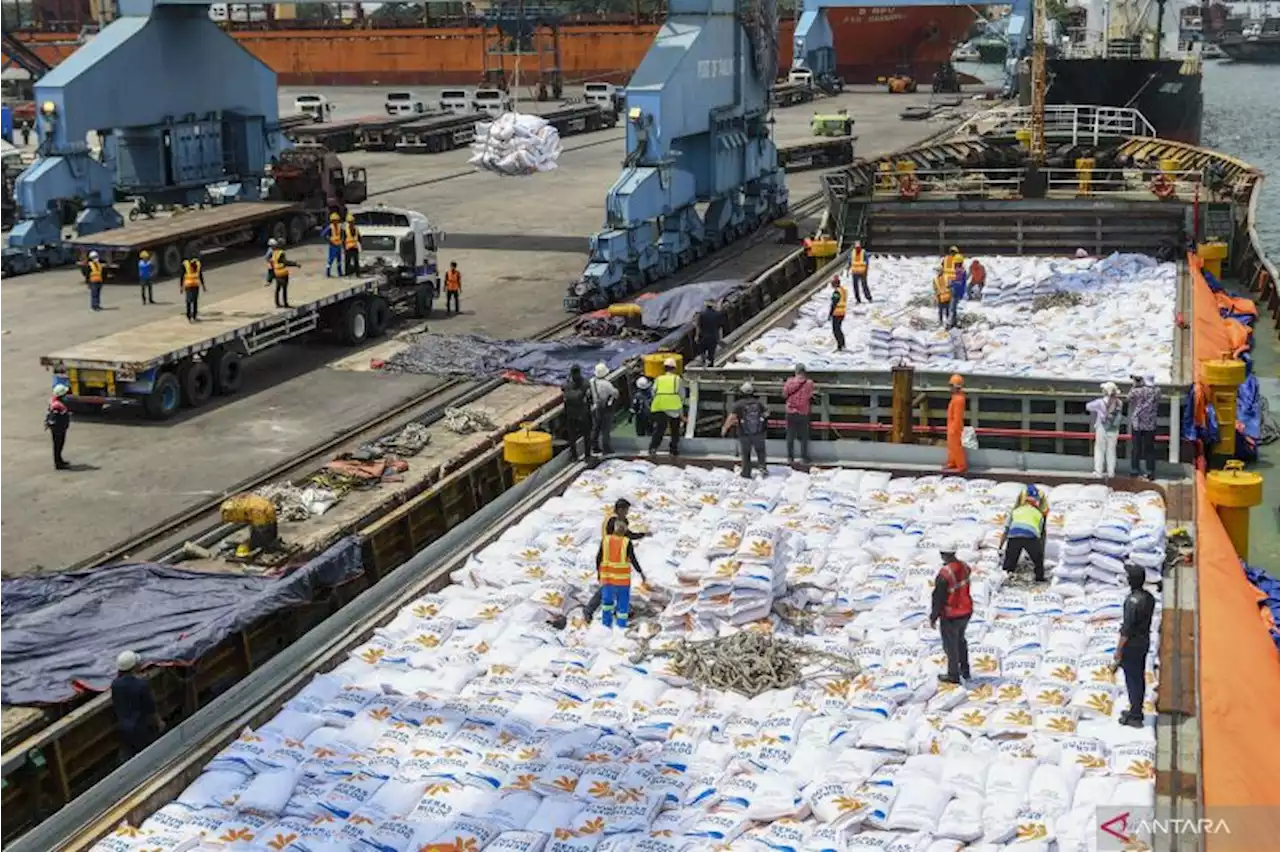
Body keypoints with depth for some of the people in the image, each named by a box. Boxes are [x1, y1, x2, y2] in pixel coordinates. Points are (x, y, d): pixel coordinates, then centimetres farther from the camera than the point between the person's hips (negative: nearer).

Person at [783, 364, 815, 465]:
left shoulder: (789, 382, -8)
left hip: (791, 412, 1)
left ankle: (790, 457, 14)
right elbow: (811, 397, -2)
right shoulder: (809, 383, -10)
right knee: (804, 436, 12)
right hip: (804, 413, -1)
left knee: (790, 436, 11)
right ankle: (804, 457, 14)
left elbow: (784, 395, 3)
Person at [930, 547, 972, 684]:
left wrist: (933, 617, -9)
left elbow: (938, 598, -21)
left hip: (950, 616, -7)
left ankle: (953, 675, 25)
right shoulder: (964, 568, -9)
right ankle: (964, 670, 39)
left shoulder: (944, 574, -29)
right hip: (966, 612, 7)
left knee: (951, 645, 11)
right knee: (960, 640, 27)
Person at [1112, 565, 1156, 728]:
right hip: (1145, 641, 8)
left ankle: (1134, 717, 4)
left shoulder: (1133, 600, -24)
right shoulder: (1149, 597, 3)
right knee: (1140, 677, 17)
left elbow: (1127, 628, -22)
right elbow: (1147, 621, 11)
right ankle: (1137, 711, 29)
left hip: (1132, 644, -8)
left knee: (1132, 679, -1)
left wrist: (1118, 650, -16)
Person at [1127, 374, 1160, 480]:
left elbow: (1130, 397, 7)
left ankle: (1135, 470, 8)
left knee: (1136, 448, 7)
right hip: (1150, 424, 2)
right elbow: (1157, 406, 6)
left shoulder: (1138, 391, -12)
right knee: (1150, 449, 7)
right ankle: (1150, 472, 5)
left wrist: (1135, 385, 12)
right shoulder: (1157, 391, -5)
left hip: (1137, 423, -2)